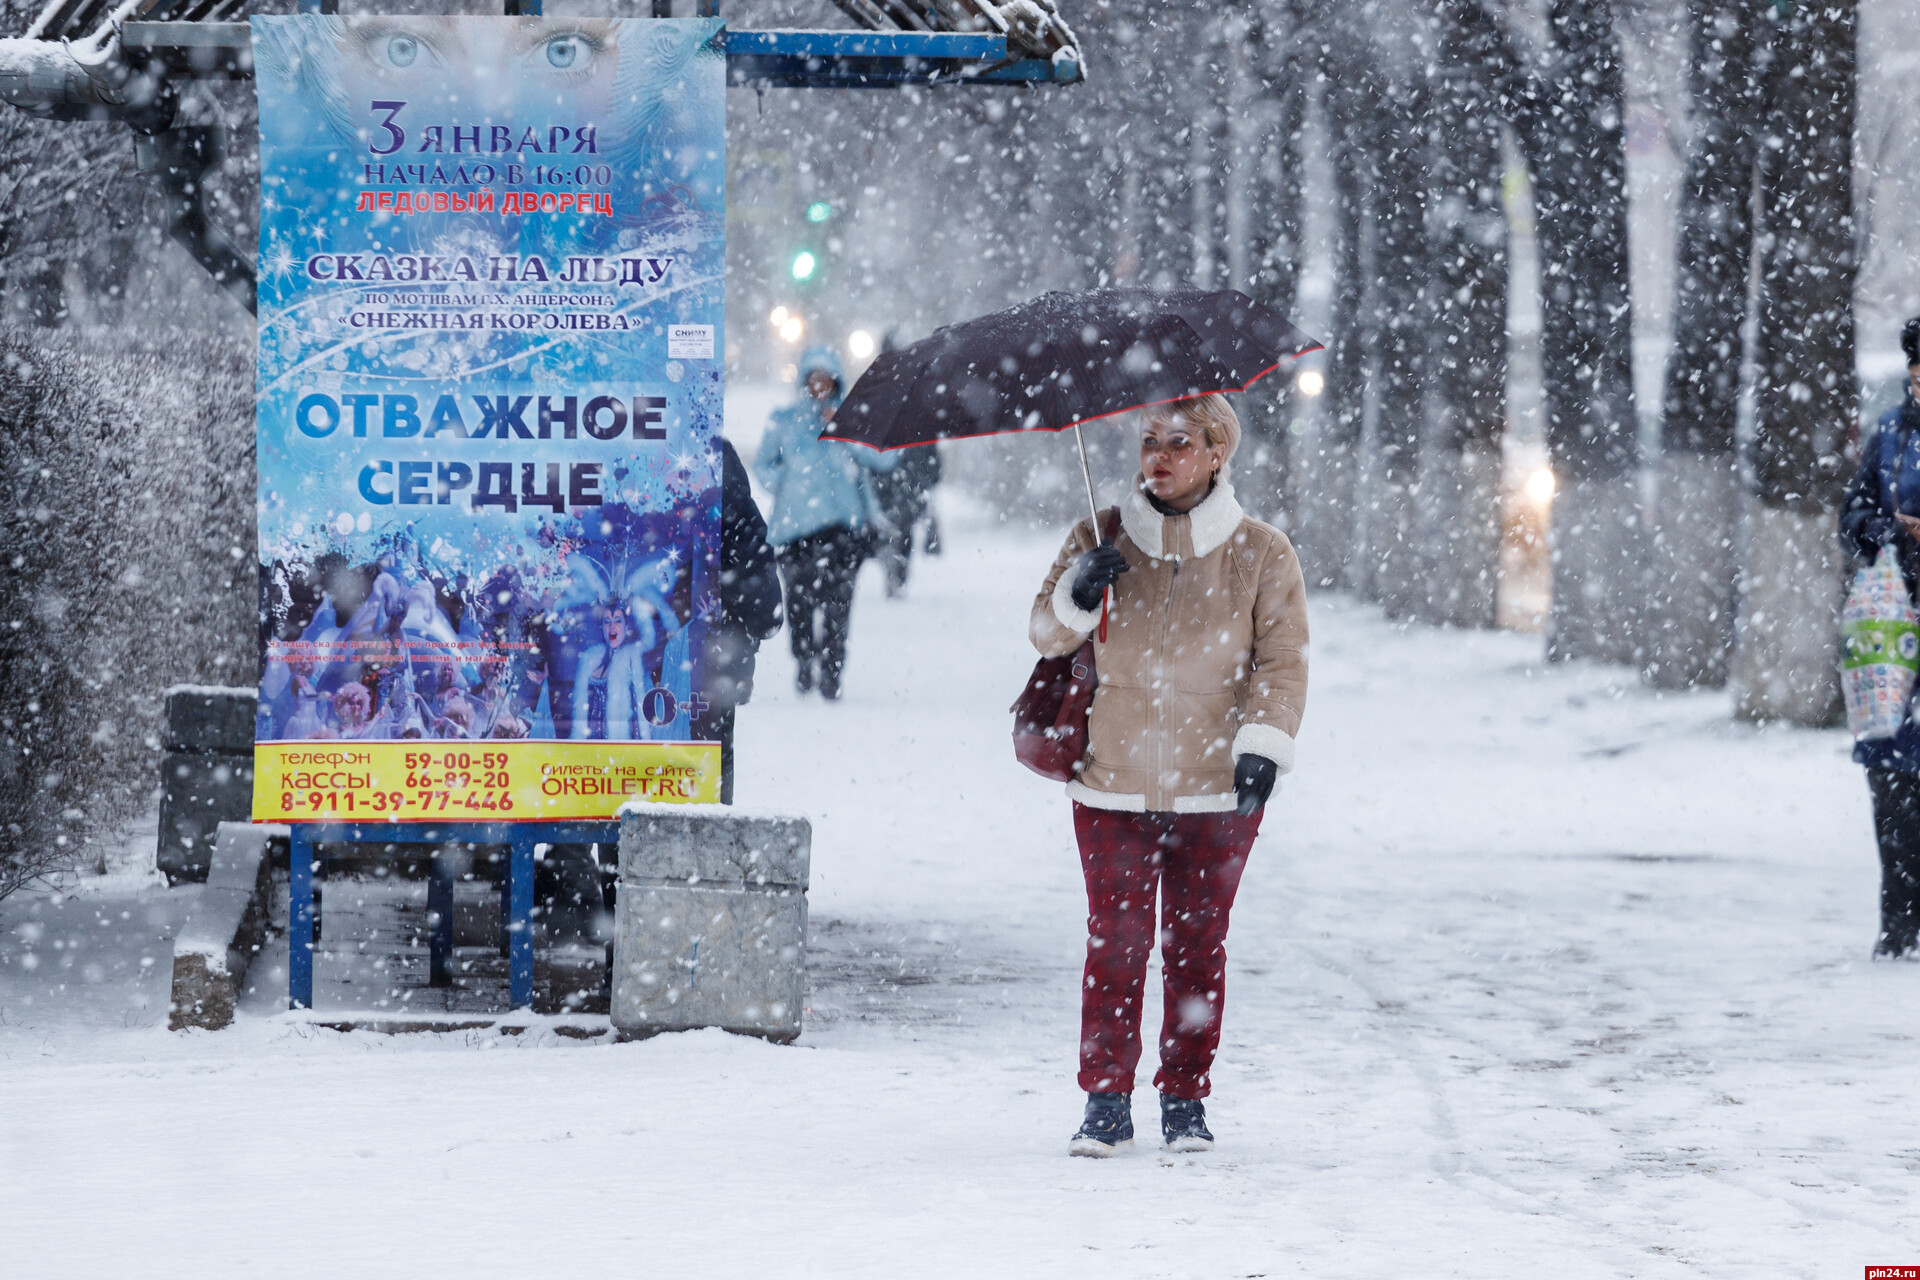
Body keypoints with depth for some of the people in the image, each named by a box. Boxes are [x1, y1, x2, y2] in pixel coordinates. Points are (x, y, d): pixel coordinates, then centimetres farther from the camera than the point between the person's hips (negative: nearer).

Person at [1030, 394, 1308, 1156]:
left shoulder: (1260, 555, 1)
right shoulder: (1101, 540, 4)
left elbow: (1283, 661, 1)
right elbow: (1047, 635, 6)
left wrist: (1264, 743, -12)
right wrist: (1078, 594, -15)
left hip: (1216, 788, 0)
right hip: (1113, 784, 1)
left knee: (1197, 947, 5)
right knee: (1115, 943, -2)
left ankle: (1186, 1100, 15)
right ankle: (1106, 1101, 4)